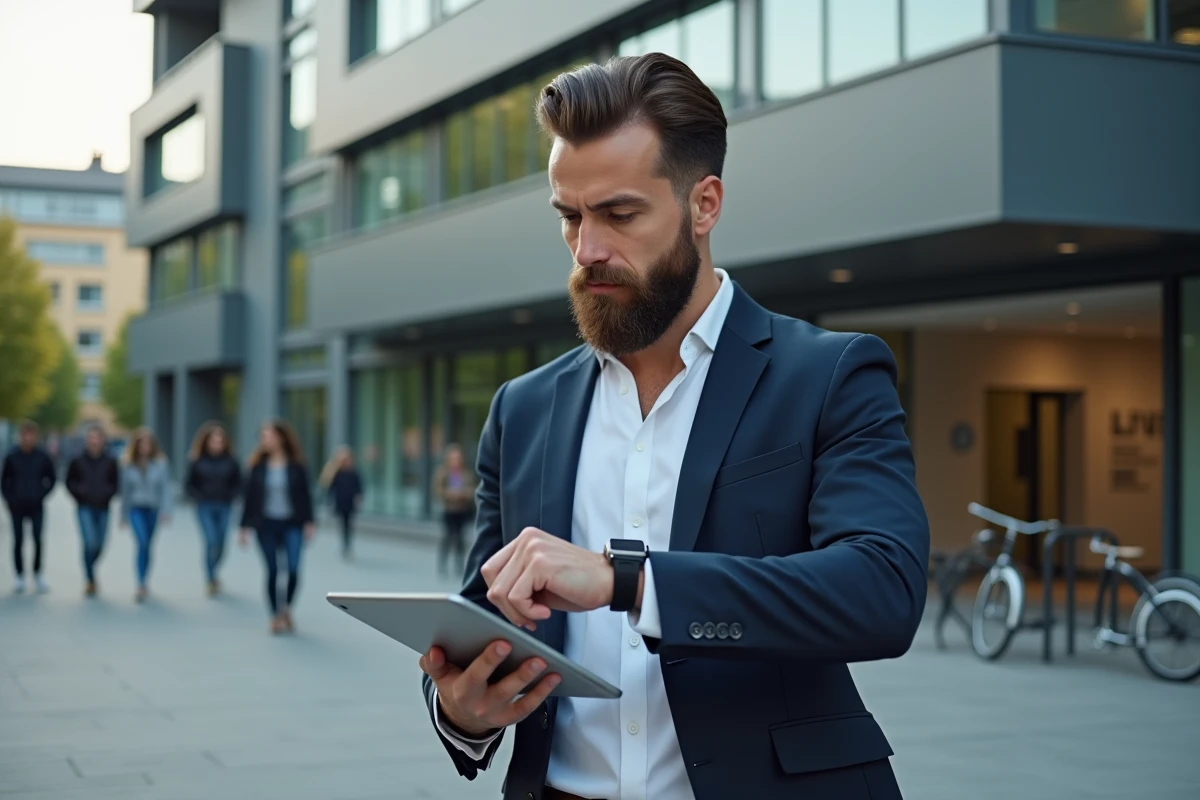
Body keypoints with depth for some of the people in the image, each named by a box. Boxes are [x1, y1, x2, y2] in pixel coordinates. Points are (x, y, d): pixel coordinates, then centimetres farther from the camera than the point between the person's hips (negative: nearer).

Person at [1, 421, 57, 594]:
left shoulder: (42, 457, -3)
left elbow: (52, 479, 8)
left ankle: (38, 574, 5)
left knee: (38, 540, -9)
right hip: (17, 507, 0)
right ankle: (20, 577, 14)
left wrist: (42, 495, -2)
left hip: (36, 507, 0)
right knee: (18, 541, 4)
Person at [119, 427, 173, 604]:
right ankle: (142, 585, -21)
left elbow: (165, 488, -5)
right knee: (142, 543, -18)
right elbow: (125, 490, 7)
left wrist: (165, 510, -15)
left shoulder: (160, 463, -3)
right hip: (136, 508, -1)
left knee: (147, 546, 11)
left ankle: (144, 583, 29)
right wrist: (124, 515, 11)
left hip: (153, 508, 1)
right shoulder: (128, 464, 1)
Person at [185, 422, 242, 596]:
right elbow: (189, 483, 3)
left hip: (224, 508, 2)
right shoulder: (197, 461, -5)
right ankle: (211, 581, -2)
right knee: (211, 541, -13)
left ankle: (212, 573, 33)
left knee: (221, 544, 6)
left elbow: (237, 482, 9)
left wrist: (230, 497, -4)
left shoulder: (230, 460, 0)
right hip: (205, 508, -2)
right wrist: (199, 498, -8)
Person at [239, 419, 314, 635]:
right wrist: (245, 526, 1)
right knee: (272, 571, 1)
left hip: (292, 524, -1)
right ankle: (276, 616, 14)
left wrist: (308, 523, -4)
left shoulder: (296, 465, -2)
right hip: (266, 524, 1)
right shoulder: (259, 465, 1)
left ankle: (287, 607, 14)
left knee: (293, 569, -12)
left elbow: (305, 494, 1)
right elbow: (250, 496, 3)